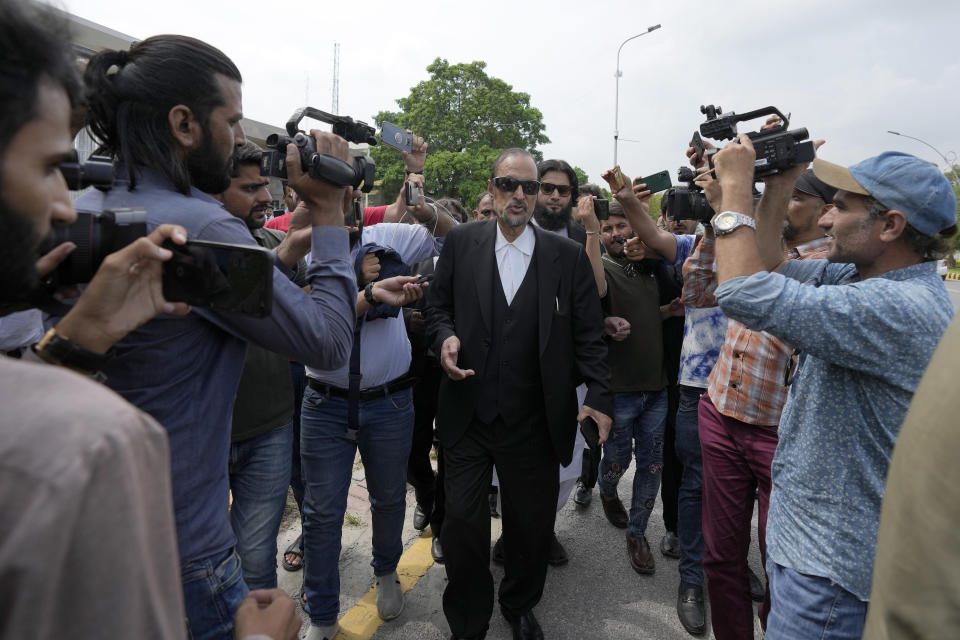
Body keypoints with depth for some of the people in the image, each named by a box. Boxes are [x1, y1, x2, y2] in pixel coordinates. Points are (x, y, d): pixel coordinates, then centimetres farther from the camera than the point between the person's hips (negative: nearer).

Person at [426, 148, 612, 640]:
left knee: (531, 525, 16)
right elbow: (437, 302, 9)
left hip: (533, 424, 0)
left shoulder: (568, 256, 0)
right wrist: (444, 337, -12)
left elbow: (588, 334, 1)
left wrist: (599, 394, -7)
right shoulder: (461, 242, 2)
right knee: (462, 523, 8)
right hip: (467, 417, 0)